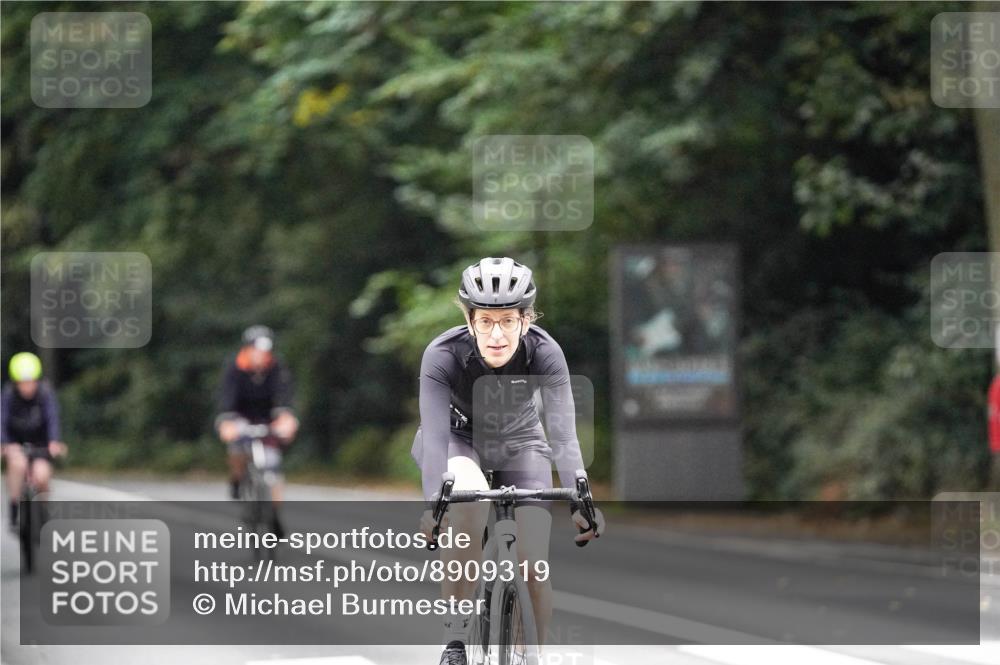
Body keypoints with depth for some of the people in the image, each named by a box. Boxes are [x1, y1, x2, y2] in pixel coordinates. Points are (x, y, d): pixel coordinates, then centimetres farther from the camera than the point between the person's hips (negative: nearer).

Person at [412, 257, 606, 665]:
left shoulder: (545, 354, -28)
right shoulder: (443, 355, -31)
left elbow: (563, 434, -34)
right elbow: (435, 435, -38)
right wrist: (433, 505, -53)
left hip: (519, 442, 2)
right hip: (458, 439, -2)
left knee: (534, 565, -12)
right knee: (468, 503, -35)